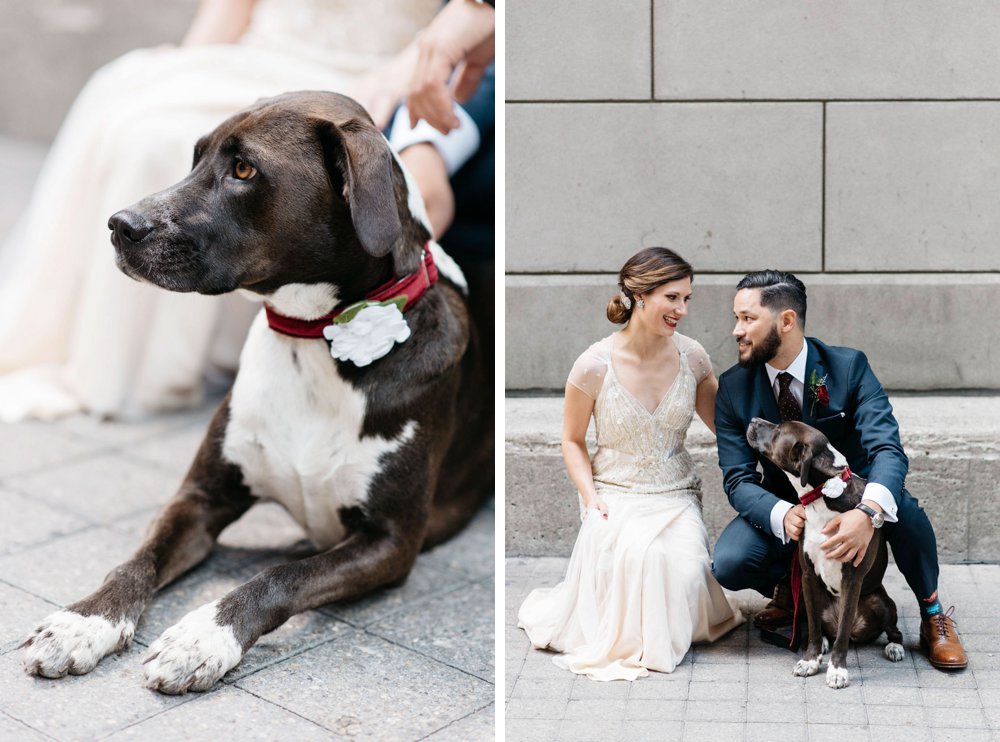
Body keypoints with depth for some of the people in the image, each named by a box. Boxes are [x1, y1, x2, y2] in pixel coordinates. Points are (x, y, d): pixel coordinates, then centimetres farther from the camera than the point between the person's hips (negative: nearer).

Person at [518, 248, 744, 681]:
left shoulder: (691, 356, -1)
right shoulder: (595, 365, -10)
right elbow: (573, 440, 2)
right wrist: (590, 496, -11)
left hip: (677, 495, 3)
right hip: (617, 495, -2)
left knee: (686, 574, -28)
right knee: (636, 557, -35)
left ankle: (667, 637, 10)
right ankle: (621, 638, 1)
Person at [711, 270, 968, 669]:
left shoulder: (849, 367, -16)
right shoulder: (733, 388, -11)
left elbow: (887, 448, -28)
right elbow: (738, 479, -14)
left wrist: (869, 512, -49)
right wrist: (782, 515, -37)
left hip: (853, 500, -1)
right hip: (784, 508, 1)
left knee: (903, 507, -34)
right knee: (729, 564, -28)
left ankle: (932, 614, -8)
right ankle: (789, 588, 9)